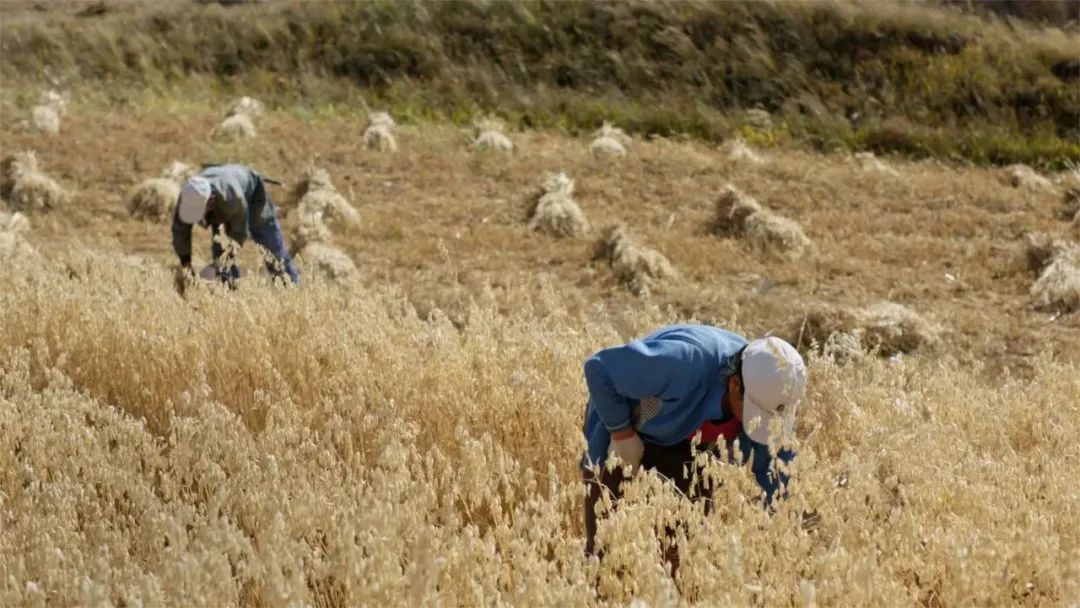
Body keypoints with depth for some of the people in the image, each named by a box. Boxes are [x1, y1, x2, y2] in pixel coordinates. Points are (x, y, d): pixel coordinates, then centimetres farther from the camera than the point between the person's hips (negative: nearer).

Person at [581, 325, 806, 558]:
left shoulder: (769, 395, -22)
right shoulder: (686, 363, -41)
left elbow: (777, 474, -10)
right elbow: (599, 368, -32)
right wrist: (623, 435, -25)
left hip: (688, 443, 4)